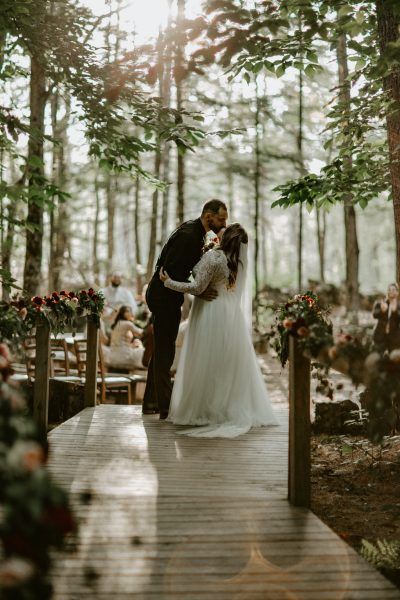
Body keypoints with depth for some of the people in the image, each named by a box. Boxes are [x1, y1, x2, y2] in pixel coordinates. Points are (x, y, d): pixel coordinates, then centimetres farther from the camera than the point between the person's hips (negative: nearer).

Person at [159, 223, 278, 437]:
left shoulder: (212, 257, -14)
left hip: (211, 313, -6)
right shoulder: (239, 260, 6)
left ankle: (202, 410, 7)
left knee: (206, 364, 1)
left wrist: (169, 282, -8)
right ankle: (236, 410, 13)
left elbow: (197, 288, -15)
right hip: (231, 315, 6)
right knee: (232, 364, 11)